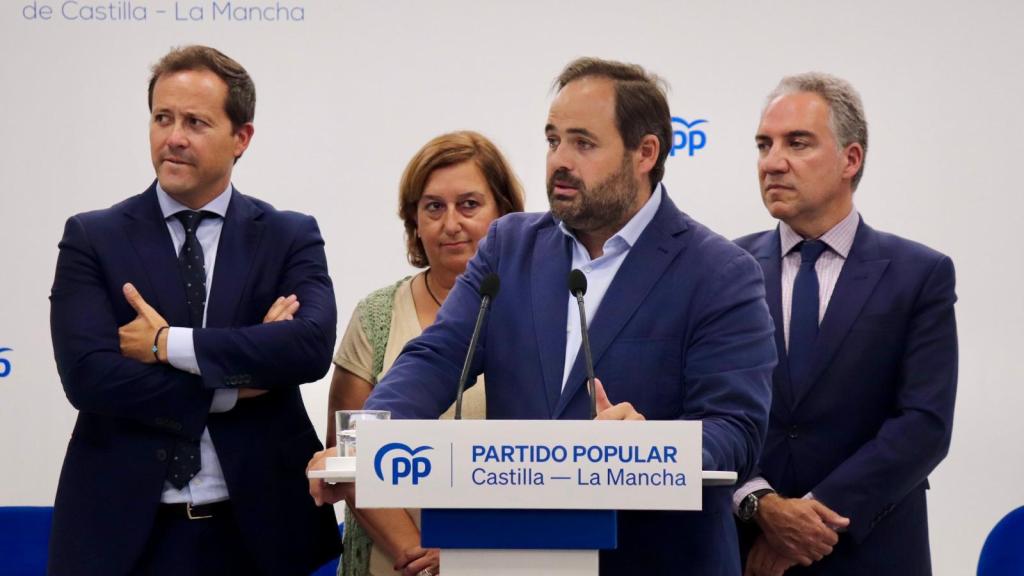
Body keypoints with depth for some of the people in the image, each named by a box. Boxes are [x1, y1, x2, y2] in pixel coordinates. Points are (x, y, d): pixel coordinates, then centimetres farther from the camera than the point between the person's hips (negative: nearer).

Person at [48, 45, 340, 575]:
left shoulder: (291, 238, 2)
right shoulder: (92, 238, 1)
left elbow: (312, 347, -15)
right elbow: (87, 374, -12)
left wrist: (169, 345, -16)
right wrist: (232, 387, -13)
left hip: (257, 528, 1)